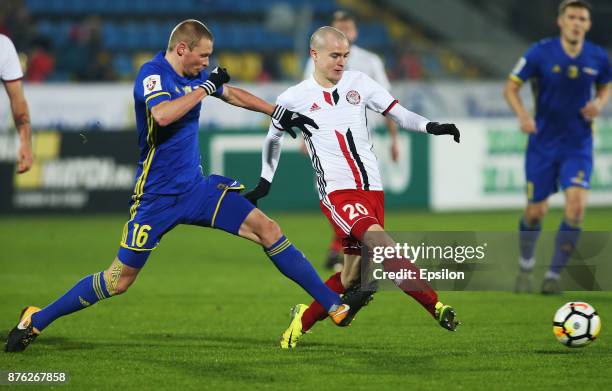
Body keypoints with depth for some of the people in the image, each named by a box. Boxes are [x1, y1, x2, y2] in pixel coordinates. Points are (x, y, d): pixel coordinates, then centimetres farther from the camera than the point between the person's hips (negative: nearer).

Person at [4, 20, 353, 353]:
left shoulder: (195, 76, 6)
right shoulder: (153, 74, -16)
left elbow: (233, 94, 25)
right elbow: (162, 114, -37)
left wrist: (280, 113, 26)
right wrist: (205, 88, -27)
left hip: (196, 188, 6)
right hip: (157, 197, -6)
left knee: (267, 229, -6)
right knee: (120, 281, -2)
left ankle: (334, 305, -3)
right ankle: (36, 320, 13)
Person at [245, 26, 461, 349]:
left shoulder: (359, 83, 10)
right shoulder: (293, 99, 4)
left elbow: (398, 114, 8)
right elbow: (273, 137, 21)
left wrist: (431, 126, -9)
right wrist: (265, 182, 20)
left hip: (372, 190, 4)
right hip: (337, 192, -4)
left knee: (352, 276, 4)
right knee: (378, 240, -27)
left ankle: (303, 319, 24)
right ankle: (436, 307, -26)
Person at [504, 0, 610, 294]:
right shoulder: (540, 53, -11)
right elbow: (510, 87, -4)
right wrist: (522, 115, -22)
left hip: (578, 145, 1)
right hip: (543, 143, -1)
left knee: (576, 206, -16)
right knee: (536, 212, 3)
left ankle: (553, 274, -2)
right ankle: (525, 267, 31)